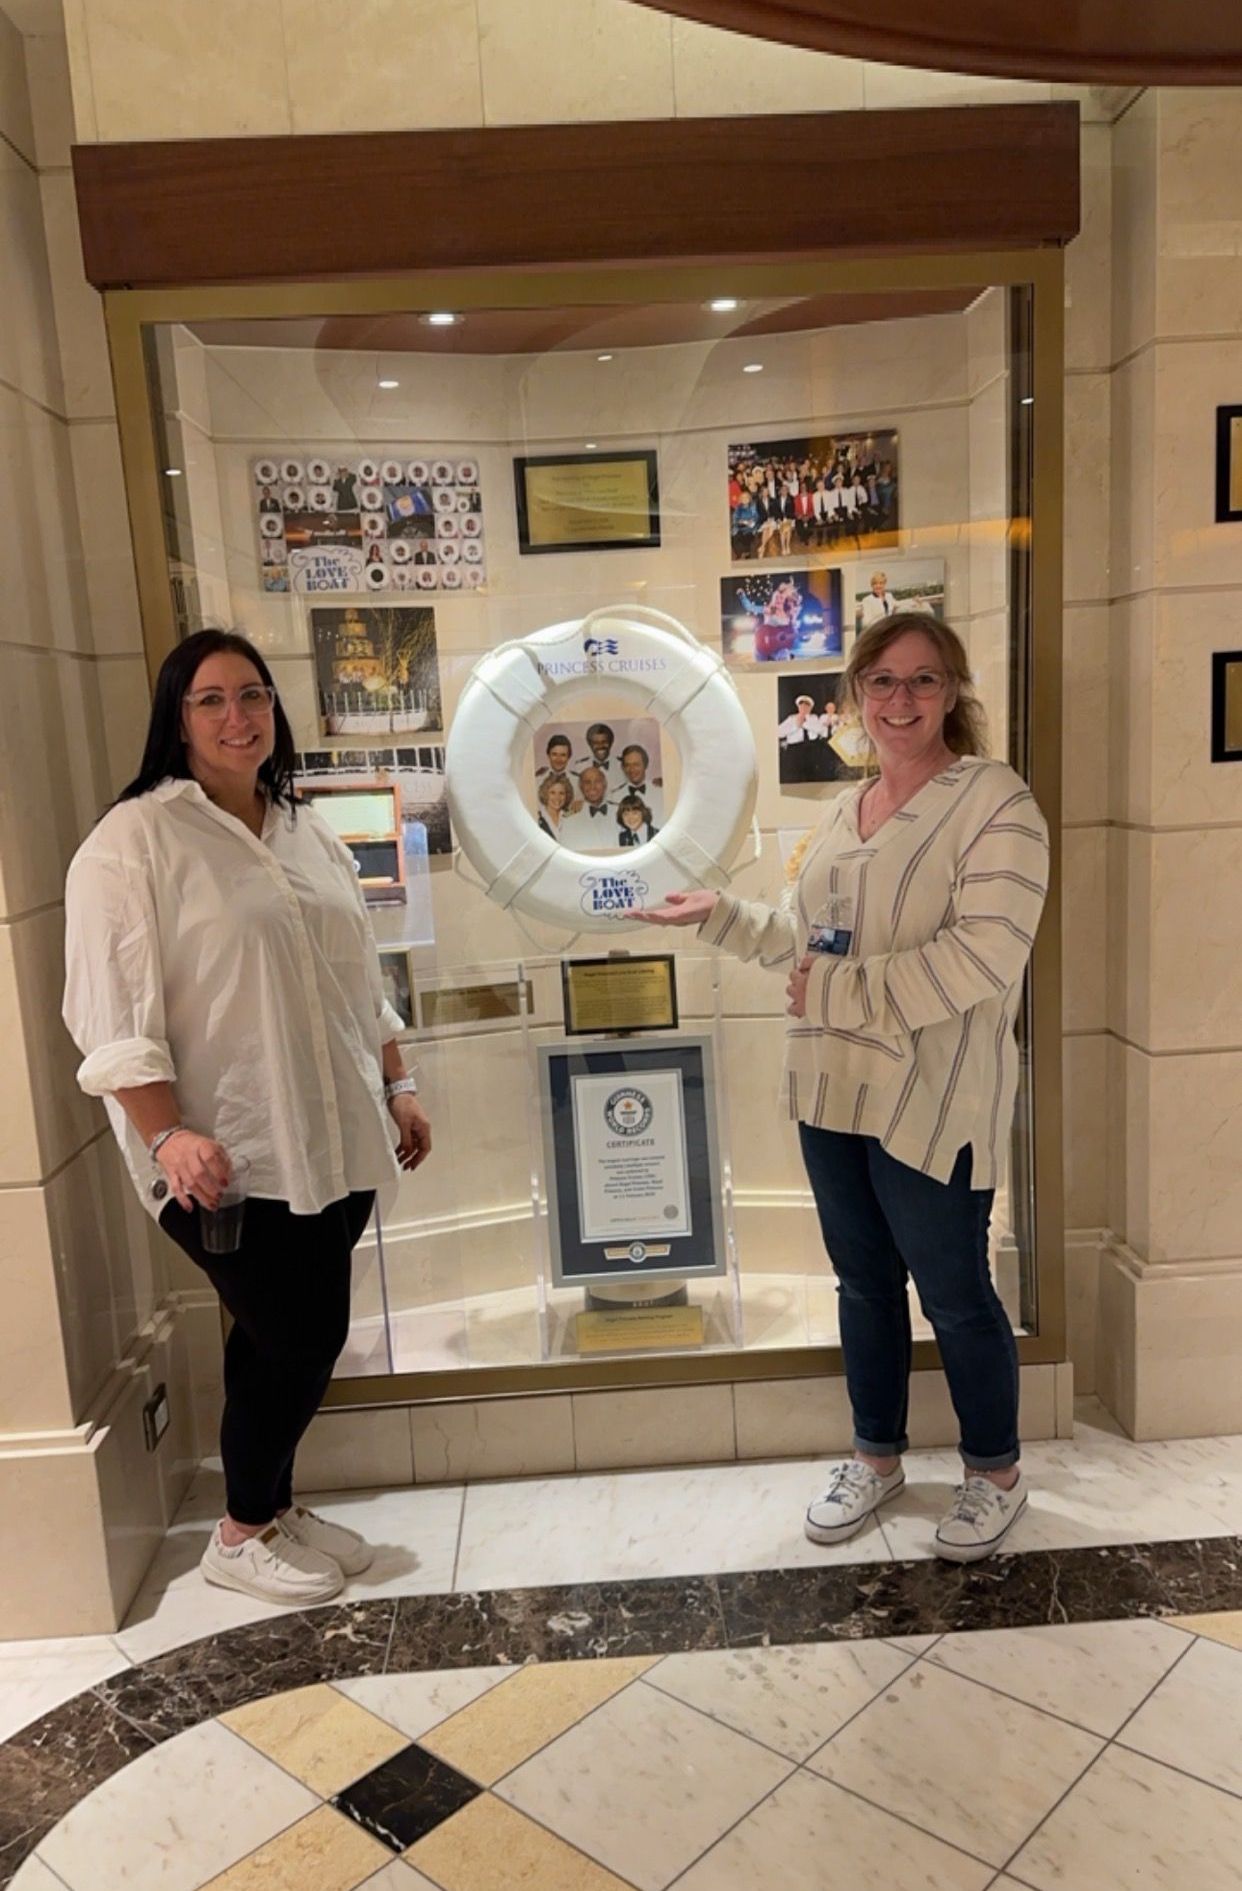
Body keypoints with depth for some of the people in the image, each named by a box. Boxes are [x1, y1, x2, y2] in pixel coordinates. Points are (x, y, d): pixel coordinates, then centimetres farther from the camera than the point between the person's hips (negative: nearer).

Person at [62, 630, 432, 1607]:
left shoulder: (313, 835, 13)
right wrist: (167, 1136, -22)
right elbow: (112, 1009, -14)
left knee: (295, 1338, 14)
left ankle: (277, 1509, 35)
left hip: (332, 1142, 7)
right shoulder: (134, 839, -9)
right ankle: (241, 1536, 24)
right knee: (301, 1340, -1)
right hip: (229, 1156, -6)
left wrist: (398, 1087, 14)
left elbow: (361, 983, 18)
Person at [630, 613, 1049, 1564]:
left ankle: (996, 1474, 31)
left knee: (954, 1292, 8)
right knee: (865, 1280, 18)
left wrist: (835, 994, -22)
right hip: (833, 1090, 7)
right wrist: (720, 913, 10)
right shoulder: (845, 810, 13)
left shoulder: (994, 799, -13)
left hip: (931, 1102, -7)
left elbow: (984, 953, -24)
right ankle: (877, 1457, 38)